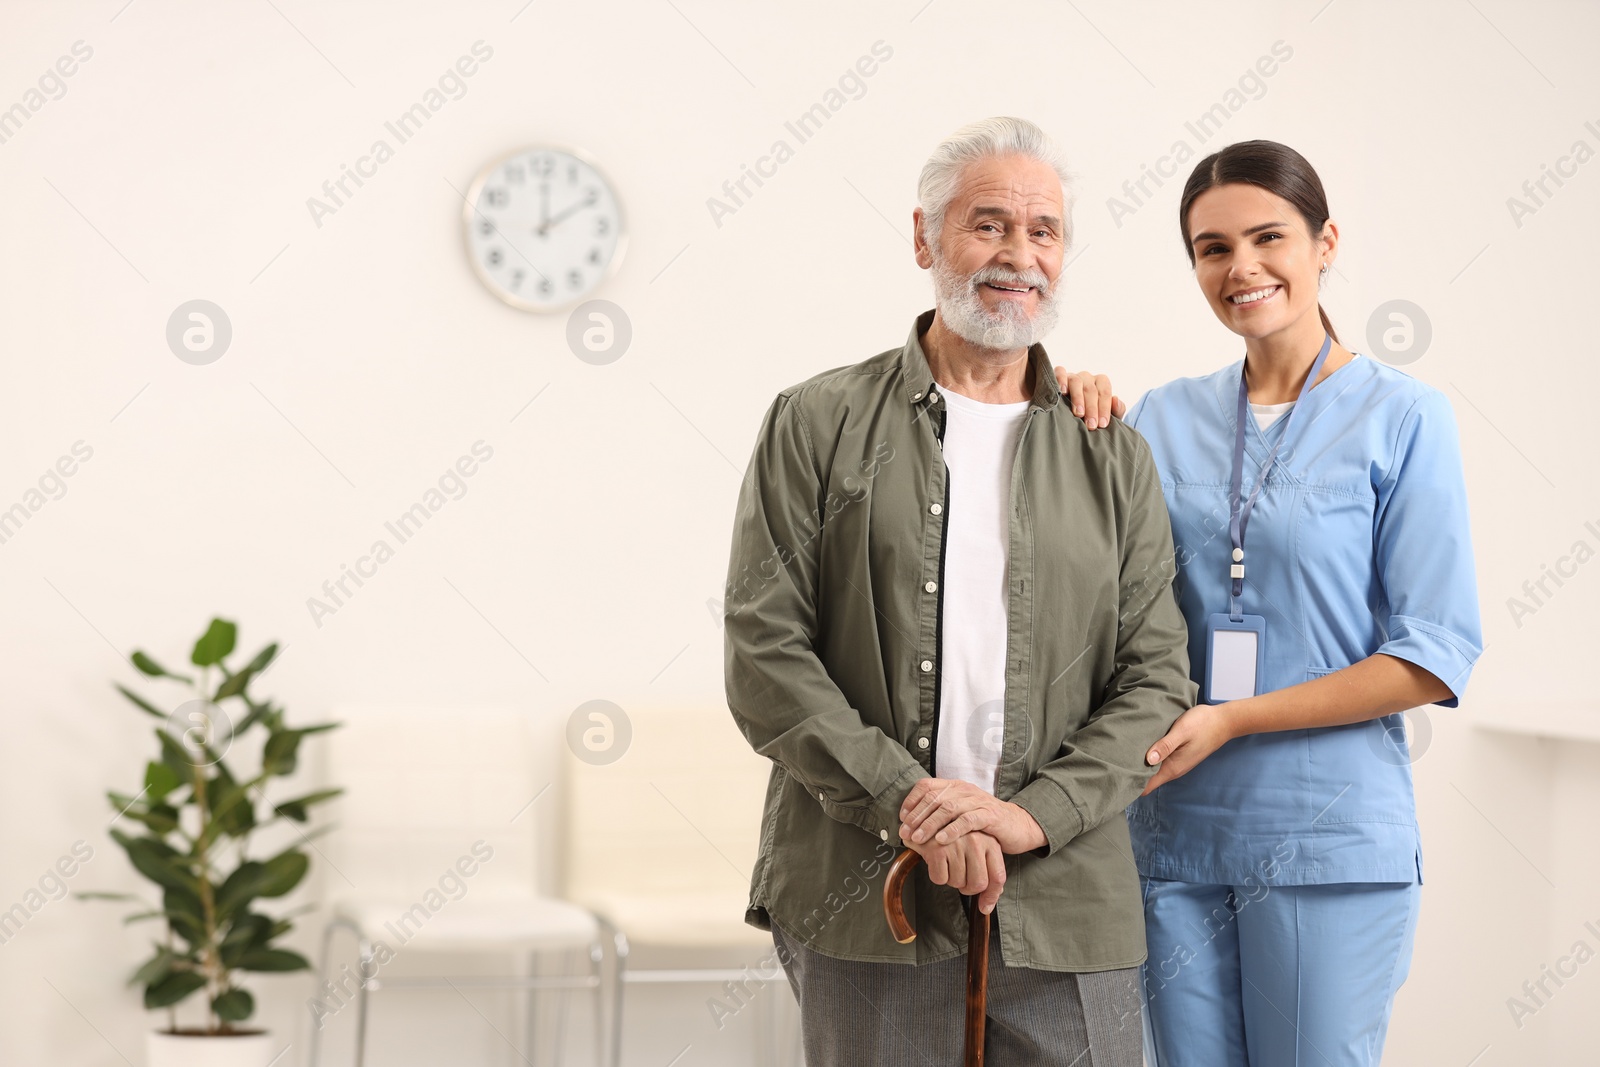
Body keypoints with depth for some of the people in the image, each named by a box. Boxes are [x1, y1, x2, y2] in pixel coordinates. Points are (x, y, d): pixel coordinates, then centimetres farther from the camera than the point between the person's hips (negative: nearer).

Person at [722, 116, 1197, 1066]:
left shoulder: (1115, 458, 11)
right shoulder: (817, 423, 5)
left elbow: (1158, 682, 6)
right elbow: (765, 652, -2)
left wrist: (1031, 813, -10)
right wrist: (905, 800, -12)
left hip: (1065, 912, 2)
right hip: (863, 910, -1)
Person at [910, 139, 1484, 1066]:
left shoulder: (1401, 417, -4)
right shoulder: (1165, 418, 8)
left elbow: (1435, 659, -9)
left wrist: (1230, 718, -14)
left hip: (1329, 840, -4)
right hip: (1176, 830, 4)